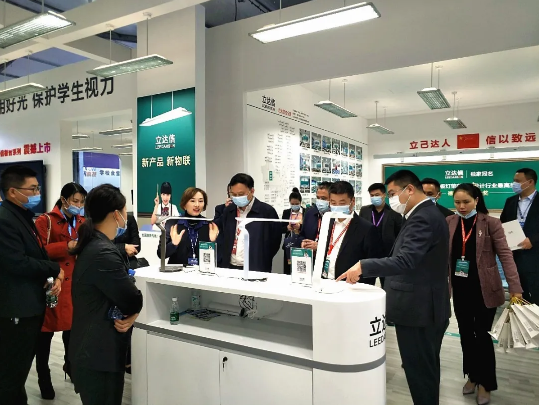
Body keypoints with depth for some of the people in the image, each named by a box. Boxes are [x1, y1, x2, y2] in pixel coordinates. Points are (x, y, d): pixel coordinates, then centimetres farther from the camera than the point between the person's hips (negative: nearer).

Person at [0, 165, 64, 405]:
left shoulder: (24, 217, 13)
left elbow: (37, 255, 16)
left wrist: (54, 276, -2)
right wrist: (55, 269, -12)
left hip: (30, 304, 9)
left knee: (21, 367, 22)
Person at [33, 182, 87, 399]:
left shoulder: (82, 223, 10)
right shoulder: (45, 221, -6)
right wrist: (67, 246, -21)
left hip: (75, 283, 5)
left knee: (73, 326, 14)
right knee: (46, 330, 7)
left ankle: (70, 364, 39)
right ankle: (43, 377, 24)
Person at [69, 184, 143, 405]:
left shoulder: (92, 245, 7)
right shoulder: (103, 253, -26)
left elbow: (118, 290, 7)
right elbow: (134, 301, -21)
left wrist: (129, 315, -11)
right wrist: (132, 313, 1)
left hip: (91, 351, 10)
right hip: (99, 356, -10)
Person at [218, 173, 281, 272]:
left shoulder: (267, 211, -7)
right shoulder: (228, 211, 7)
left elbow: (275, 241, -4)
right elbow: (223, 238, 15)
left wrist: (261, 263, -4)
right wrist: (223, 262, 6)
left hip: (256, 269, -4)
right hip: (230, 267, 4)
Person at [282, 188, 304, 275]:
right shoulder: (286, 212, 9)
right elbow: (281, 229, 9)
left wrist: (300, 227, -18)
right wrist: (287, 228, -12)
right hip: (289, 245, 3)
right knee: (288, 271, 2)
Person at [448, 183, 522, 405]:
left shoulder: (491, 223, -9)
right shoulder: (449, 222, 1)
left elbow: (505, 255, -12)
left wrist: (515, 288, -19)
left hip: (484, 288, -3)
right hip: (460, 288, 3)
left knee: (482, 334, 6)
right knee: (466, 333, 13)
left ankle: (485, 383, 23)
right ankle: (472, 376, 32)